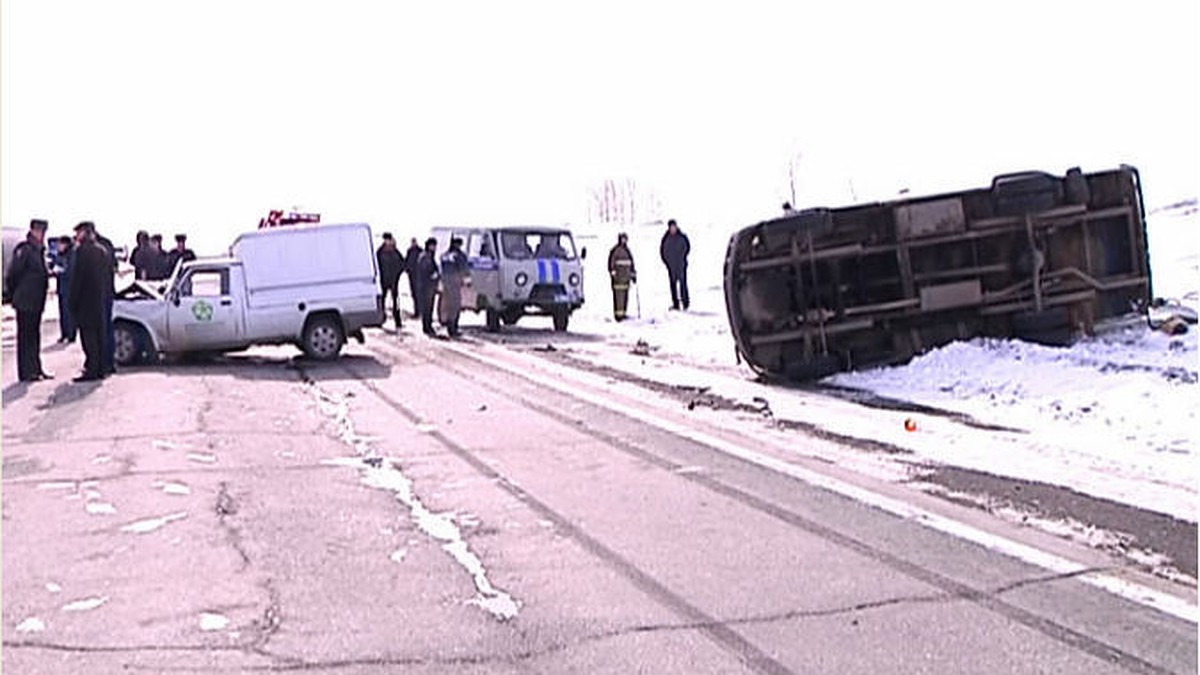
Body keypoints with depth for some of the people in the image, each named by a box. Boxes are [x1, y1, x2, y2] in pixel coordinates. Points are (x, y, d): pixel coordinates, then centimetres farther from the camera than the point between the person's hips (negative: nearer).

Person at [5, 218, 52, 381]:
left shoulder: (39, 250, 14)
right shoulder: (24, 250, -13)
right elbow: (12, 274, -14)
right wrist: (16, 294, -6)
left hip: (37, 302, 9)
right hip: (25, 302, -9)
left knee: (35, 336, 13)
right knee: (25, 336, -3)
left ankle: (36, 369, 20)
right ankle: (26, 372, 0)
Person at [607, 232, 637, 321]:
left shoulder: (627, 251, 19)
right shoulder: (615, 250, -4)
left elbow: (631, 263, 26)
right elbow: (611, 261, -8)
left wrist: (633, 274, 23)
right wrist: (612, 272, -16)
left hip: (626, 277, 7)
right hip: (618, 277, -7)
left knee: (625, 296, 6)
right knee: (618, 295, -11)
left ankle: (623, 313, 13)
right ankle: (618, 314, -11)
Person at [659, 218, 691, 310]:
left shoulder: (682, 237, -2)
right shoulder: (666, 238, 2)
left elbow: (688, 247, 5)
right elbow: (662, 250, 9)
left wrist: (683, 257, -3)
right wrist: (666, 261, 2)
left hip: (681, 264, -2)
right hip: (671, 265, 2)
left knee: (683, 282, -6)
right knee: (673, 284, 4)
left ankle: (685, 301, 1)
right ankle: (675, 303, 8)